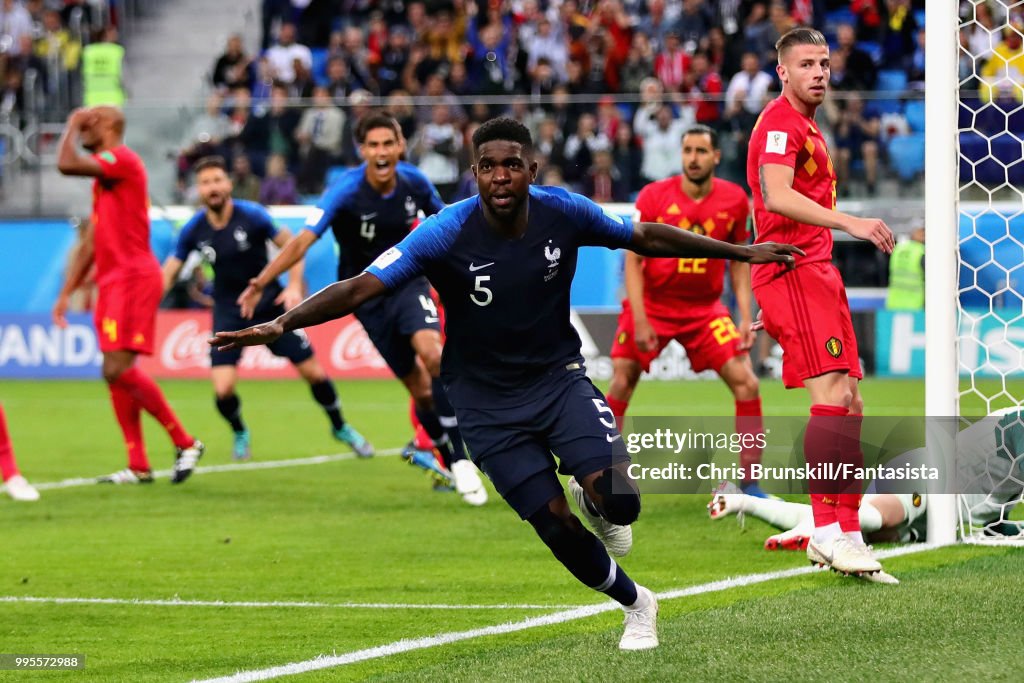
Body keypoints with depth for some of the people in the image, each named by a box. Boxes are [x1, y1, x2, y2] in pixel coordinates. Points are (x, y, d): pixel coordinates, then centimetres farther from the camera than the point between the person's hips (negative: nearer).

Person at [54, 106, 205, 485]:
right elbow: (90, 244, 25)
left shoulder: (123, 159, -8)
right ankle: (138, 466, 8)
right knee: (115, 372, 6)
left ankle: (185, 442, -8)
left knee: (118, 369, -16)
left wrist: (73, 123, -5)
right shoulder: (103, 177, 22)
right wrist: (66, 292, 22)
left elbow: (66, 164, -22)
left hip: (132, 279, -10)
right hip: (113, 282, 10)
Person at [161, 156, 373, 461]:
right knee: (223, 389, -15)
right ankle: (240, 434, 18)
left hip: (271, 305, -1)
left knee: (314, 373, 1)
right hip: (228, 313, 1)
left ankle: (340, 427, 28)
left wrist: (294, 286, -19)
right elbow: (168, 273, -3)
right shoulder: (194, 230, -9)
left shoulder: (252, 215, -14)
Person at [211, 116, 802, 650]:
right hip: (488, 401, -1)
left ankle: (595, 499, 18)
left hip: (559, 376, 1)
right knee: (555, 524, -6)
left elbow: (647, 237, 4)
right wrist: (280, 325, -38)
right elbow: (361, 288, -25)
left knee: (616, 500, -21)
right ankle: (636, 605, 21)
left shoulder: (563, 212, -12)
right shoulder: (446, 234, -21)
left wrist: (741, 252, 9)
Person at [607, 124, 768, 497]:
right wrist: (639, 320, -17)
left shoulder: (734, 200, -5)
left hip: (704, 309, 2)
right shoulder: (654, 196, -12)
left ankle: (750, 484, -1)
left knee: (746, 384, -10)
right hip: (651, 304, -2)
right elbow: (633, 259, -9)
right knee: (621, 385, -5)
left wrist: (745, 317, -2)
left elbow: (739, 261, 6)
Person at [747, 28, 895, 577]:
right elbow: (776, 196, -24)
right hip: (793, 270, -10)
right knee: (833, 397, -20)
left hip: (817, 274, 10)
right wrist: (849, 222, -35)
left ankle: (843, 534, 8)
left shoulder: (807, 129, 24)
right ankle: (829, 530, -25)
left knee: (849, 406, 7)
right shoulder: (781, 122, -8)